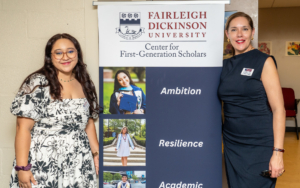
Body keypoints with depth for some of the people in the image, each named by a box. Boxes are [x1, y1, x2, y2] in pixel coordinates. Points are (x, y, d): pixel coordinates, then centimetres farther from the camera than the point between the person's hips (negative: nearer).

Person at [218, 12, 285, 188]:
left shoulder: (264, 62, -6)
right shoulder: (226, 65, 9)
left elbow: (278, 109, -11)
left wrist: (278, 152, -17)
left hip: (260, 146, -5)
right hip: (232, 145, 5)